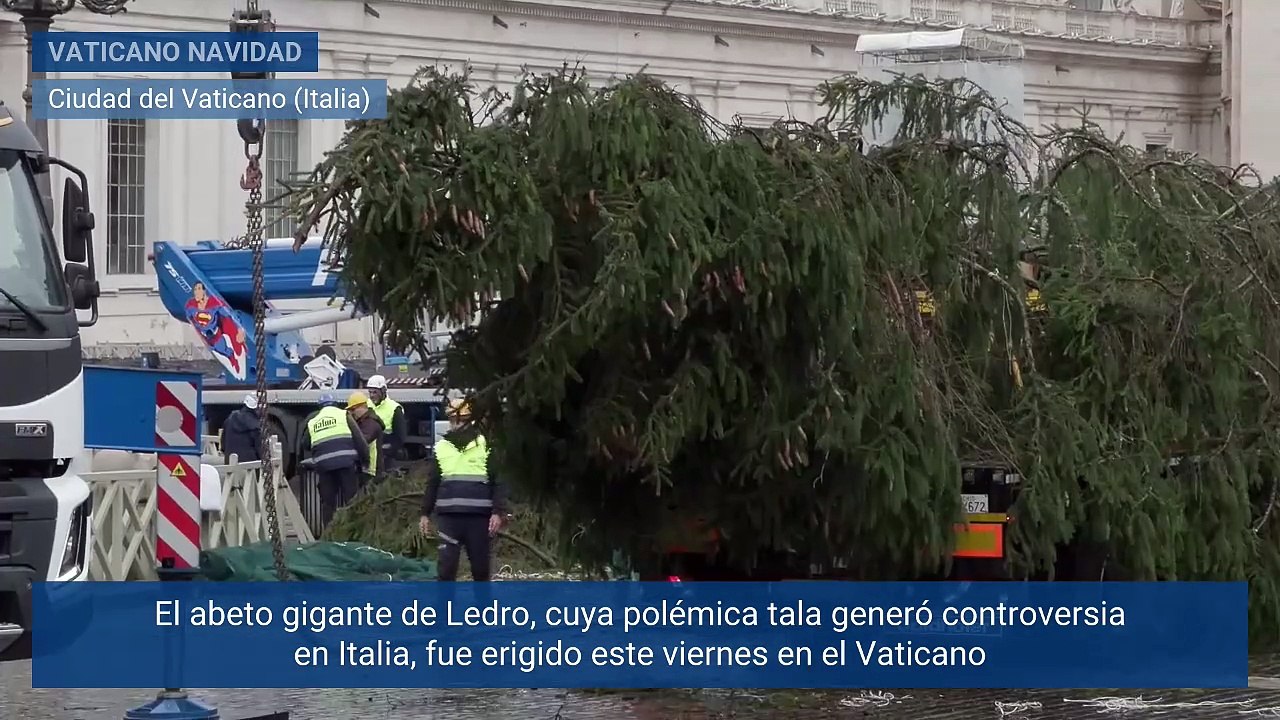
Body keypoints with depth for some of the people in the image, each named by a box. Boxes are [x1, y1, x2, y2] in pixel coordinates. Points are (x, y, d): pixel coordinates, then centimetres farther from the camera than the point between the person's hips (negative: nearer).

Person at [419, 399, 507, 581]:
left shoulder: (485, 445, 3)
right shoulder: (441, 447, 12)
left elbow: (498, 482, -1)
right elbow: (432, 483, 18)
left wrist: (498, 512, -10)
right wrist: (425, 514, 15)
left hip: (479, 516, -2)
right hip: (448, 516, 2)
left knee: (481, 565, 6)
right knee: (446, 565, -5)